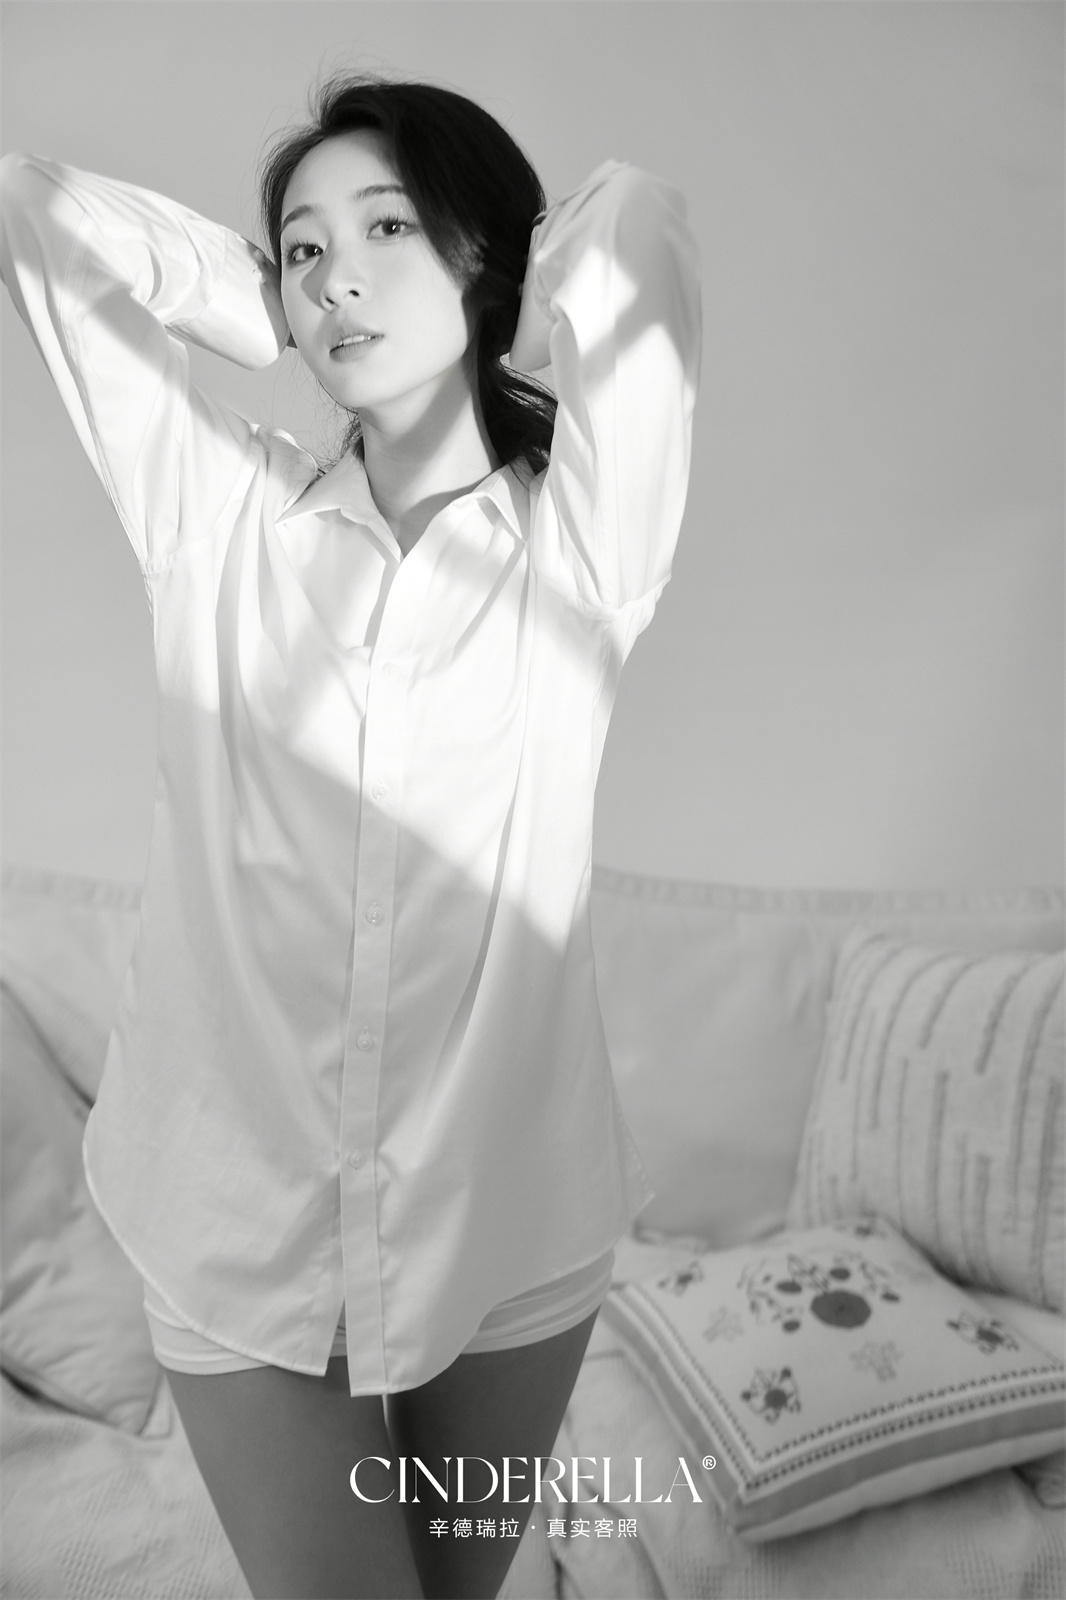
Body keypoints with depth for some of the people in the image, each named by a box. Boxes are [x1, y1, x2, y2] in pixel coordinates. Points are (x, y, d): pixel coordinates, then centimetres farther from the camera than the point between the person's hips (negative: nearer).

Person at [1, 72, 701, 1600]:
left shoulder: (578, 545, -4)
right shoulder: (221, 516, 1)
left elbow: (632, 221, -18)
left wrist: (482, 330, -1)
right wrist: (274, 309, 6)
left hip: (508, 1220, 0)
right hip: (245, 1227, 1)